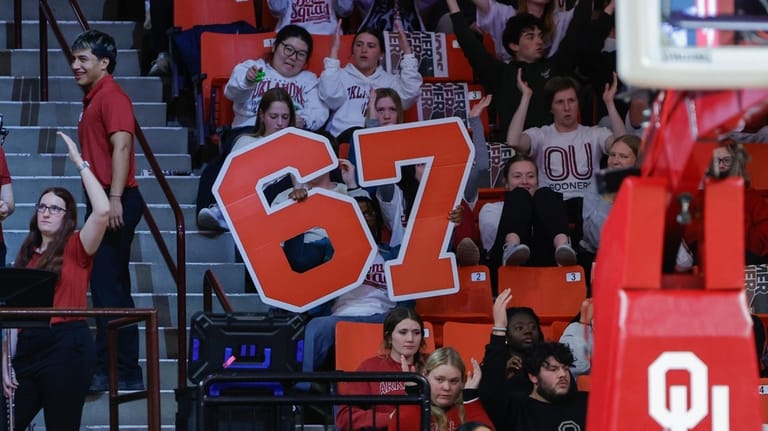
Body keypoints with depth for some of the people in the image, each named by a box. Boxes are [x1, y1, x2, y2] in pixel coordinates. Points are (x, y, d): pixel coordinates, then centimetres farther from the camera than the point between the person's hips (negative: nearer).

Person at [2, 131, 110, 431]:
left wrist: (80, 163, -11)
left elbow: (103, 211, -17)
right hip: (28, 347, 5)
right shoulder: (26, 256, 15)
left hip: (67, 346, -5)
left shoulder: (75, 248, 1)